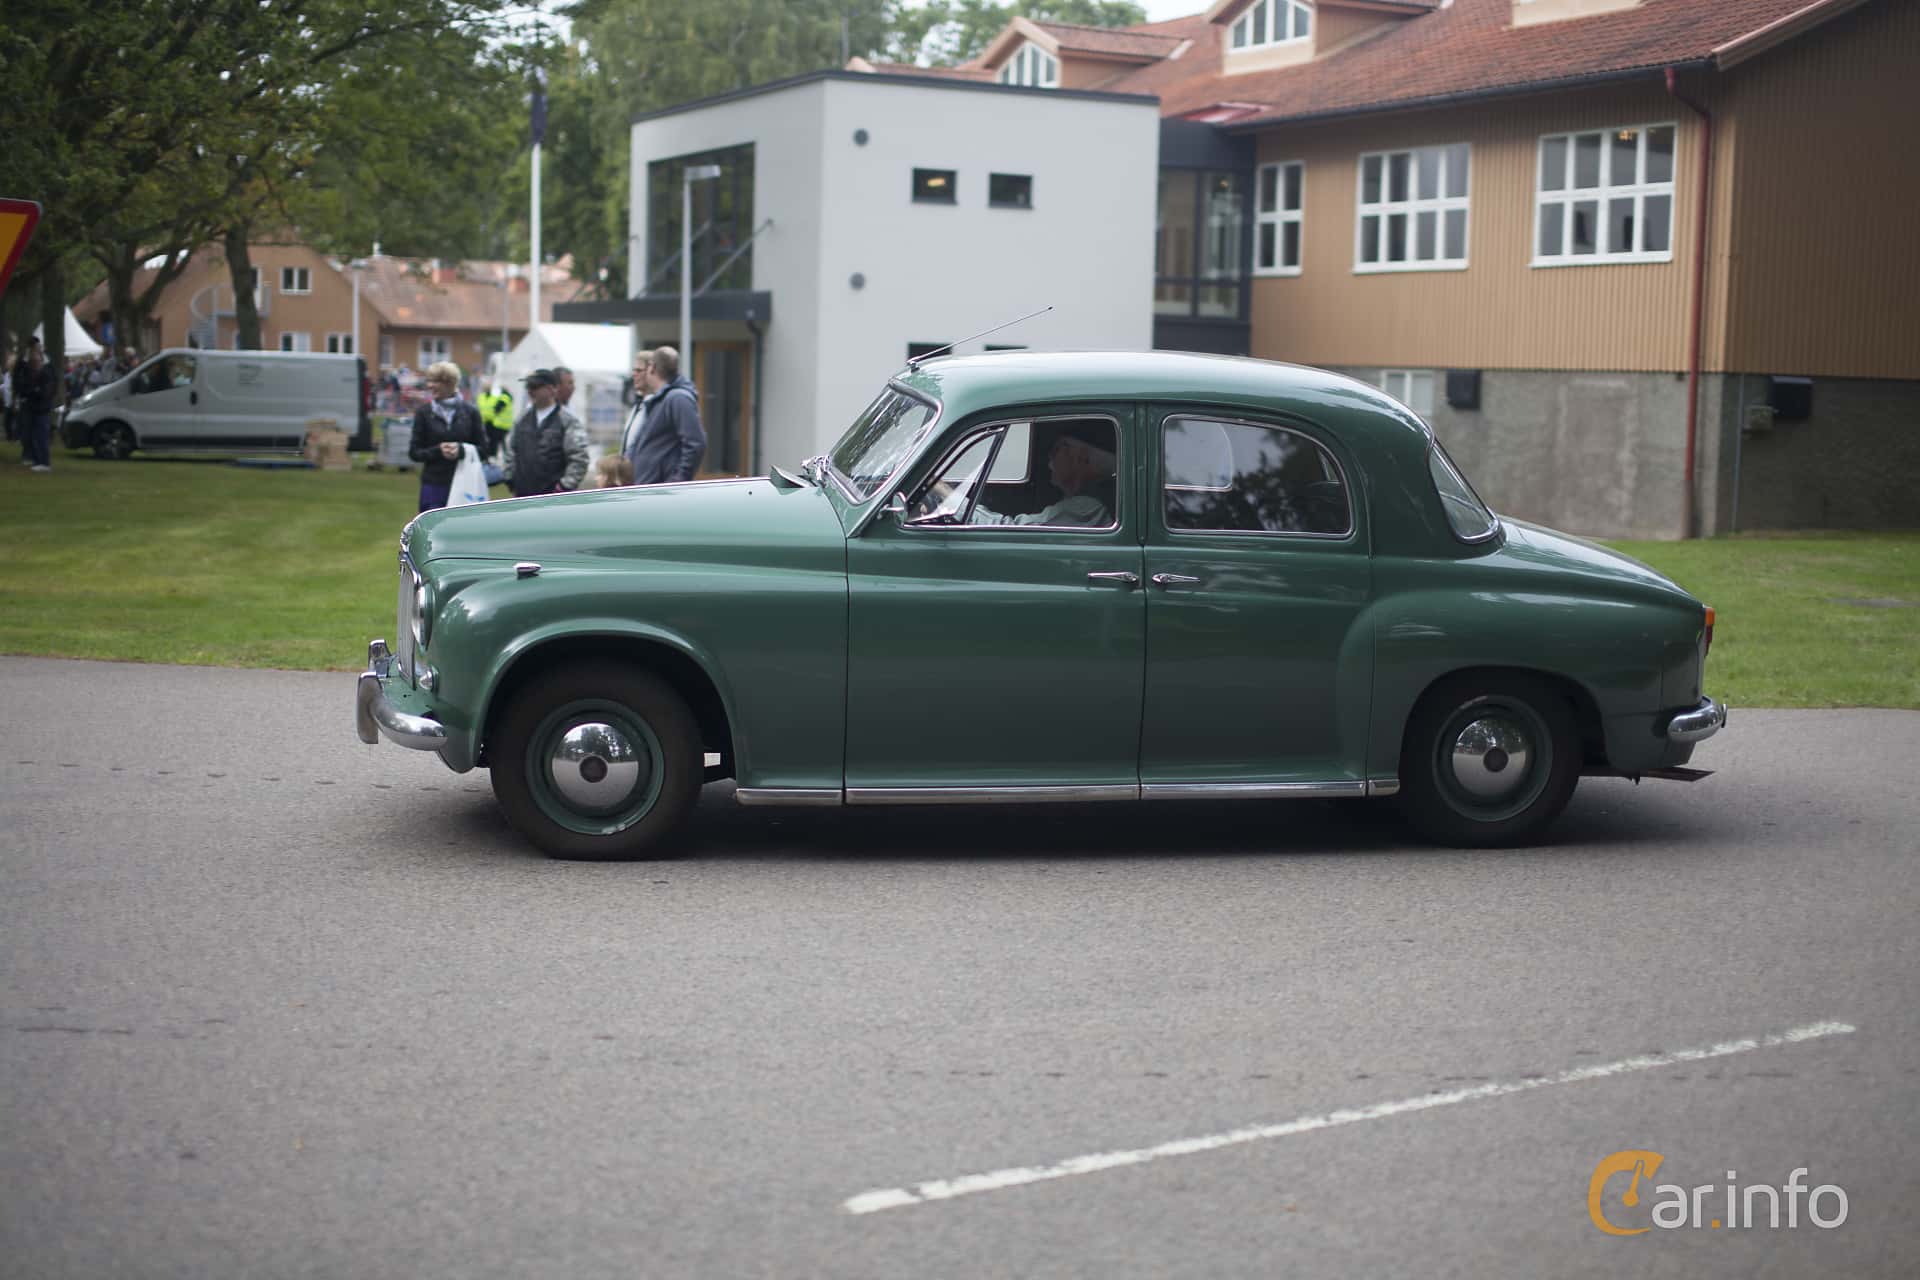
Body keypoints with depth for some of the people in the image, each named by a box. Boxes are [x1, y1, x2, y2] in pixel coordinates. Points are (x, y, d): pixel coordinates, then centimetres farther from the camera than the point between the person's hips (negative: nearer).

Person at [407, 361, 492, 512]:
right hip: (434, 486, 0)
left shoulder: (470, 412, 2)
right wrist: (438, 451, -13)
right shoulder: (424, 413, 3)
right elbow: (414, 452, 4)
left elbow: (485, 449, 3)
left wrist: (461, 449, -15)